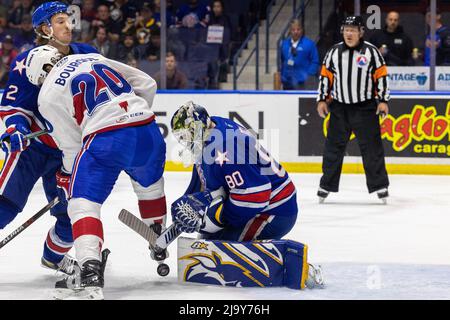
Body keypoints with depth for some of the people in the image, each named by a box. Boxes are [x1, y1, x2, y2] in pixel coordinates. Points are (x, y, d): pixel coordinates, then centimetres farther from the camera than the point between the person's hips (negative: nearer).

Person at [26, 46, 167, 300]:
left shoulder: (48, 95, 7)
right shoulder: (93, 59, 22)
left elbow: (72, 145, 9)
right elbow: (147, 84, 21)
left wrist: (67, 180, 24)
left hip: (104, 139, -6)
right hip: (148, 131, 6)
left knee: (83, 203, -3)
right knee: (150, 184, 32)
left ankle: (90, 273, -22)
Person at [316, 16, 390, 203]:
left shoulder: (371, 51, -3)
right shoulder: (334, 52, 5)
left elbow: (381, 76, -2)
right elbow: (325, 76, 10)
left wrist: (383, 100, -7)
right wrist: (322, 100, 5)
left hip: (366, 108, -3)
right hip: (339, 108, 3)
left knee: (372, 147, -2)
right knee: (333, 147, 4)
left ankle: (380, 185, 6)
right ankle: (327, 185, 14)